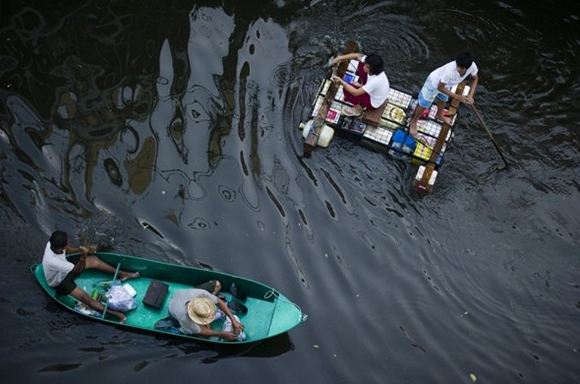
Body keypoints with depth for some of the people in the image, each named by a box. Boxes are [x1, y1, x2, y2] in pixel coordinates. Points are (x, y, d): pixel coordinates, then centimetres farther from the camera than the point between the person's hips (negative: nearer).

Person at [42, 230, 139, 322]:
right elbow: (77, 270, -33)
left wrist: (81, 250, -12)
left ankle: (121, 274, 13)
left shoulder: (52, 243, -25)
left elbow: (66, 249, 1)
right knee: (85, 297, -22)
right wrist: (83, 256, -46)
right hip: (60, 283, -8)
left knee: (93, 260, 2)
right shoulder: (53, 261, -45)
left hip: (66, 268, 8)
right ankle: (114, 313, -25)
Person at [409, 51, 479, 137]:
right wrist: (457, 97, -32)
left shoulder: (472, 66, -32)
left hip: (446, 84, 6)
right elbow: (440, 87, -31)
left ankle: (439, 115, 64)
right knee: (424, 105, 14)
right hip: (434, 82, -5)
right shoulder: (450, 70, -47)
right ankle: (413, 122, 42)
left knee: (442, 100, 33)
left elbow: (475, 78, -8)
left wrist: (470, 95, -20)